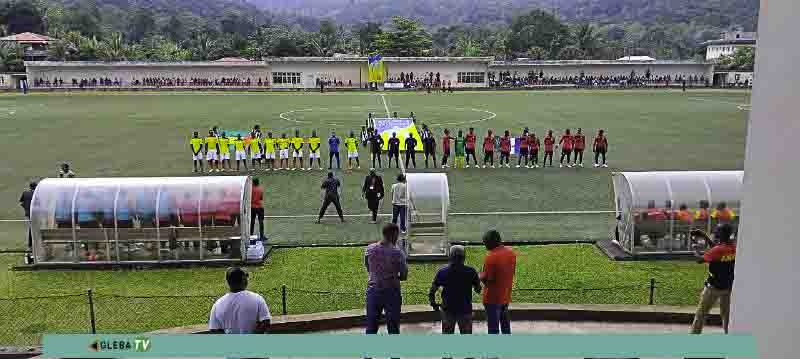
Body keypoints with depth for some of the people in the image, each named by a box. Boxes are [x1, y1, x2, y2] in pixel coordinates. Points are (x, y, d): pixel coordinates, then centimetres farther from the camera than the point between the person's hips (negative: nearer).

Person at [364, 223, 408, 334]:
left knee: (371, 326, 14)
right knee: (393, 327, 11)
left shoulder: (369, 249, -5)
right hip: (391, 292, -3)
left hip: (373, 291, 3)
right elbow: (404, 276, -9)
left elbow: (368, 269, 8)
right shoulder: (397, 253, -16)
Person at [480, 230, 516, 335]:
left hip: (493, 298, -7)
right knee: (505, 324, 22)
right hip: (505, 296, 7)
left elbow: (486, 279, -22)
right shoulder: (511, 252, -1)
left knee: (493, 327, 6)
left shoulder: (491, 256, -25)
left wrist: (481, 275, -3)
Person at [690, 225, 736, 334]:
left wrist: (696, 250, 4)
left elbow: (700, 259, -15)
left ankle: (695, 333, 9)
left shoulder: (718, 250, -24)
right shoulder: (734, 247, -4)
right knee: (727, 313, 17)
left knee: (701, 313, 5)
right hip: (728, 286, 6)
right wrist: (705, 237, 11)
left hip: (714, 287, -6)